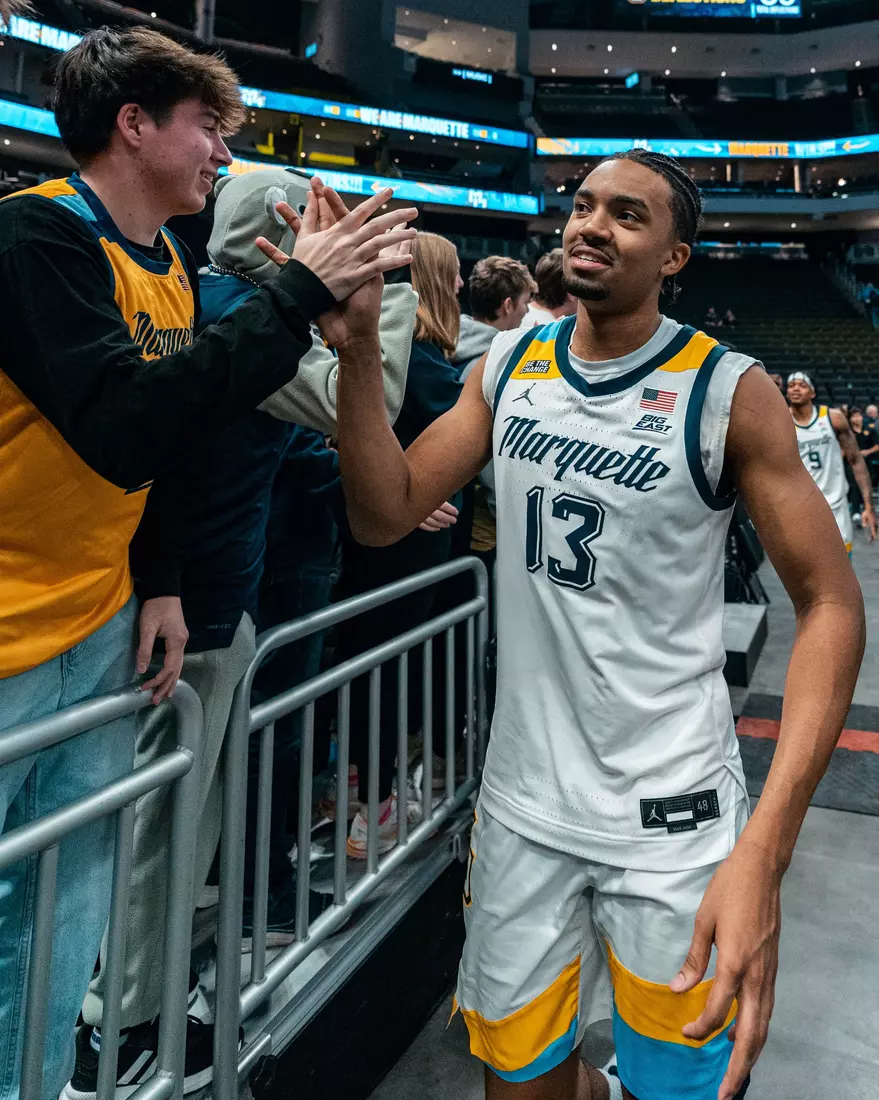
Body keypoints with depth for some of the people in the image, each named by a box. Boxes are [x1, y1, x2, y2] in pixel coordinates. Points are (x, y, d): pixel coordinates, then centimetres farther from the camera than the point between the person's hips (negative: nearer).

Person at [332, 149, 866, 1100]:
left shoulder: (726, 391, -10)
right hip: (522, 803, 4)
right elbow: (384, 515, -2)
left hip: (673, 821, -3)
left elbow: (829, 603, -11)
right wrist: (360, 344, -16)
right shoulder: (509, 366, 2)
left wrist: (766, 848, -22)